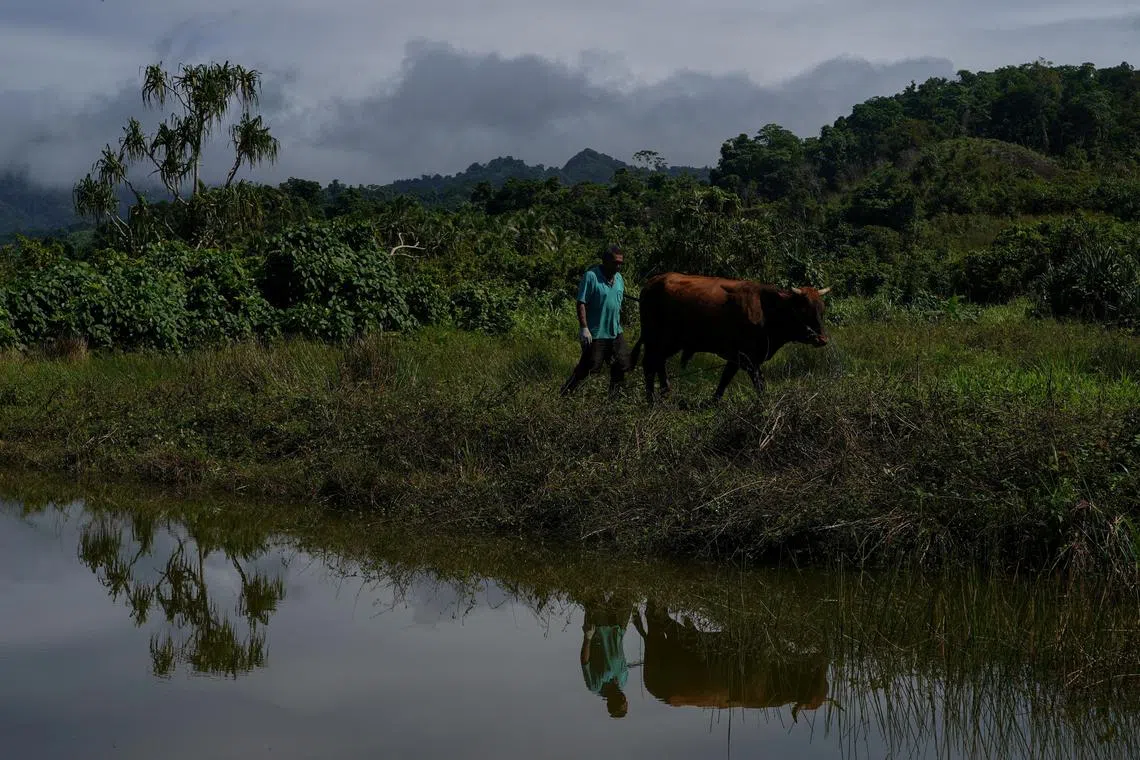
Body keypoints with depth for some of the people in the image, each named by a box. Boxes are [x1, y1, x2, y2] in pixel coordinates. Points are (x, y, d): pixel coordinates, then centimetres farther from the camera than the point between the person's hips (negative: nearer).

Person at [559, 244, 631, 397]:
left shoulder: (619, 278, 10)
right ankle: (565, 393, 7)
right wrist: (584, 328, -21)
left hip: (615, 333, 7)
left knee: (622, 365, 8)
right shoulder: (591, 276, -13)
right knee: (588, 367, -4)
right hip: (595, 334, -7)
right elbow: (581, 304, -16)